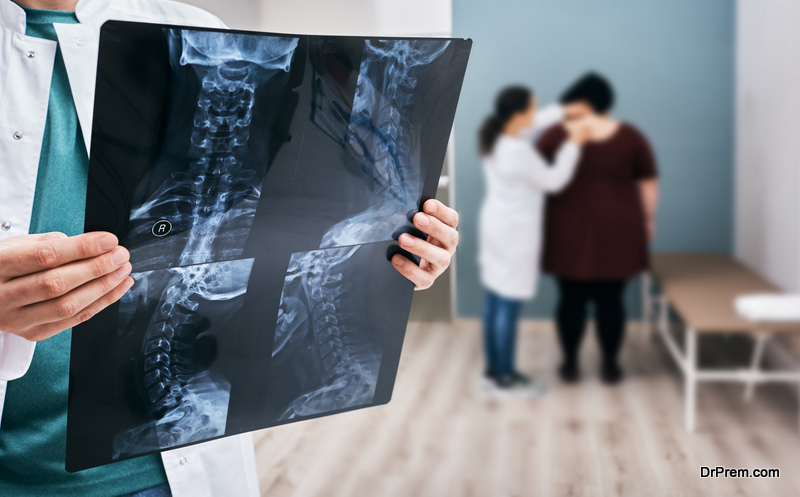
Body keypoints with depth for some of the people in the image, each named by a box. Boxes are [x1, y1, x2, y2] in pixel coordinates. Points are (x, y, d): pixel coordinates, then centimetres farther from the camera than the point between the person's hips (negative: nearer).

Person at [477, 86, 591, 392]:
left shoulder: (496, 138, 3)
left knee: (494, 300, 15)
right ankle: (505, 376, 10)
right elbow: (553, 181, -14)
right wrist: (573, 144, -8)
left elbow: (534, 123, 21)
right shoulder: (519, 151, -25)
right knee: (509, 305, 0)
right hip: (514, 232, -10)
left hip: (496, 226, 10)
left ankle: (493, 368, 26)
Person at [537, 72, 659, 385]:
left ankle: (570, 364, 14)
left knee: (571, 299, 8)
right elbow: (649, 184, 3)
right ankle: (610, 366, 13)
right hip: (616, 232, 1)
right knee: (610, 300, 7)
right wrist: (648, 220, 13)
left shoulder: (556, 136, -4)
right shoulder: (631, 137, -1)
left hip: (569, 232, 0)